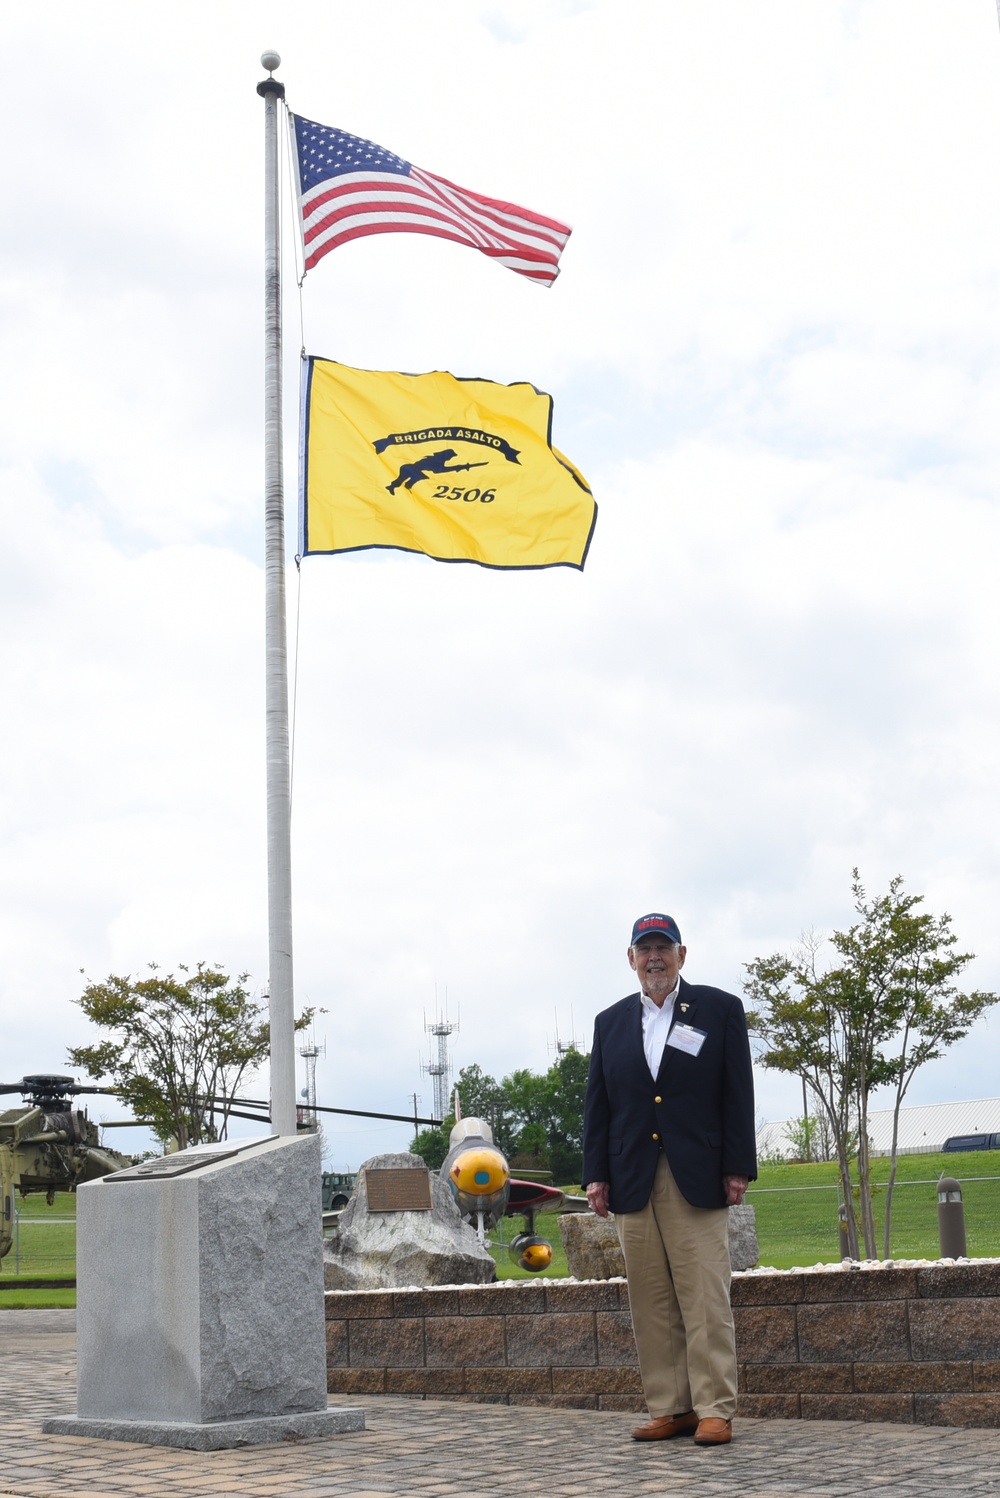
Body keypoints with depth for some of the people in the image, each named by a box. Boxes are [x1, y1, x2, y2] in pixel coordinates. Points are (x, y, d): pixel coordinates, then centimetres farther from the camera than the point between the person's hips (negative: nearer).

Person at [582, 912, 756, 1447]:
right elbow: (597, 1104, 13)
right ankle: (668, 1408, 11)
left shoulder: (720, 1009, 6)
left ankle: (714, 1410, 1)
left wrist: (738, 1168, -4)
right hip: (634, 1181, 3)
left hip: (697, 1180, -3)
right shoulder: (611, 1021, 15)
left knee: (705, 1297, -5)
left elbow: (738, 1095, 2)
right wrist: (596, 1174, 6)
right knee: (650, 1302, 4)